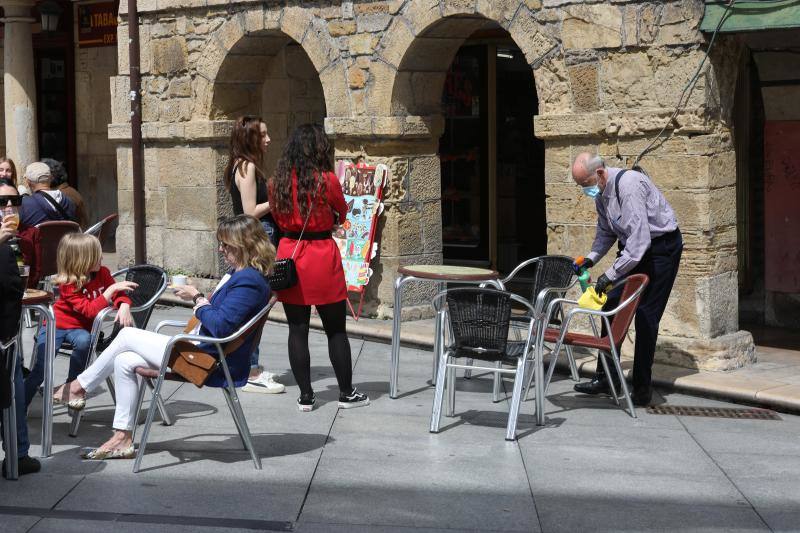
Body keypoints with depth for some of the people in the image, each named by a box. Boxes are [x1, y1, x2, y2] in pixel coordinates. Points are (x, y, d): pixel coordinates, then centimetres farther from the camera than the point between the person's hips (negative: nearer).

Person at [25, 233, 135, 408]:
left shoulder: (102, 273, -7)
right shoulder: (68, 285, -21)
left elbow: (119, 294, -1)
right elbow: (90, 310, -29)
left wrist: (124, 306, -25)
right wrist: (112, 289, -34)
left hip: (80, 328, 3)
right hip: (56, 325, -3)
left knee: (84, 341, -35)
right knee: (41, 367, -17)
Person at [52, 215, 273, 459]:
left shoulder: (248, 281, -20)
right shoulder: (240, 274, 13)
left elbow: (219, 326, -26)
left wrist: (197, 298, -13)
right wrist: (199, 296, 7)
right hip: (202, 350, 10)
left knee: (128, 336, -2)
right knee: (125, 361, 8)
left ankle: (79, 386, 16)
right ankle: (122, 438, 10)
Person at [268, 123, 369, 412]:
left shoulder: (278, 182, 1)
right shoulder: (326, 180, -10)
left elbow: (279, 222, 10)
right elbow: (343, 213, 7)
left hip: (288, 253, 3)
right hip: (322, 257, -3)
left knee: (297, 329, 8)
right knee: (336, 330, 8)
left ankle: (306, 395, 10)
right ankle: (346, 393, 15)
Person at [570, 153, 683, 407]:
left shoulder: (629, 185, -28)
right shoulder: (601, 193, 2)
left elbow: (639, 238, -32)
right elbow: (606, 231, 18)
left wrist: (611, 274, -31)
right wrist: (591, 257, 1)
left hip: (661, 246, -9)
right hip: (631, 247, 9)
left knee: (645, 316, -8)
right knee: (612, 308, 3)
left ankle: (642, 388, -1)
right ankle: (604, 378, 10)